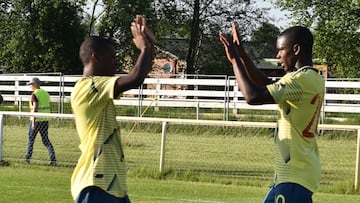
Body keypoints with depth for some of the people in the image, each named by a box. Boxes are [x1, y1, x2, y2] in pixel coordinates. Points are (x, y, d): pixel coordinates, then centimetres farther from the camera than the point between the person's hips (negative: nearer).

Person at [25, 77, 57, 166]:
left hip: (36, 119, -6)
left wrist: (33, 121, -22)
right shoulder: (46, 93, 10)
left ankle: (27, 158, 16)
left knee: (31, 139, 9)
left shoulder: (35, 94, -13)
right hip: (45, 120, 6)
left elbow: (35, 108, -21)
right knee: (46, 140, 8)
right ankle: (53, 159, -4)